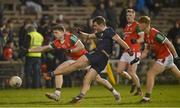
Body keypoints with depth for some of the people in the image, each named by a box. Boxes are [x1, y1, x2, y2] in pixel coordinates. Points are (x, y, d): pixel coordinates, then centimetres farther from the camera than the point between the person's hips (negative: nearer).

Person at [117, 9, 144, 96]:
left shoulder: (136, 25, -8)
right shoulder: (126, 26, 18)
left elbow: (143, 38, -16)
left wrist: (136, 41, -33)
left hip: (134, 52, -8)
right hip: (126, 52, 8)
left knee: (131, 72, -10)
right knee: (119, 71, 2)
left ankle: (139, 90, 8)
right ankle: (133, 81, 23)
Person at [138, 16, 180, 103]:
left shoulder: (155, 34, -24)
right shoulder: (146, 35, 4)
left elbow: (169, 43, -20)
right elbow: (147, 50, 11)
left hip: (165, 57, -10)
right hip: (160, 57, 10)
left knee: (150, 73, -14)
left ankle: (147, 97, -12)